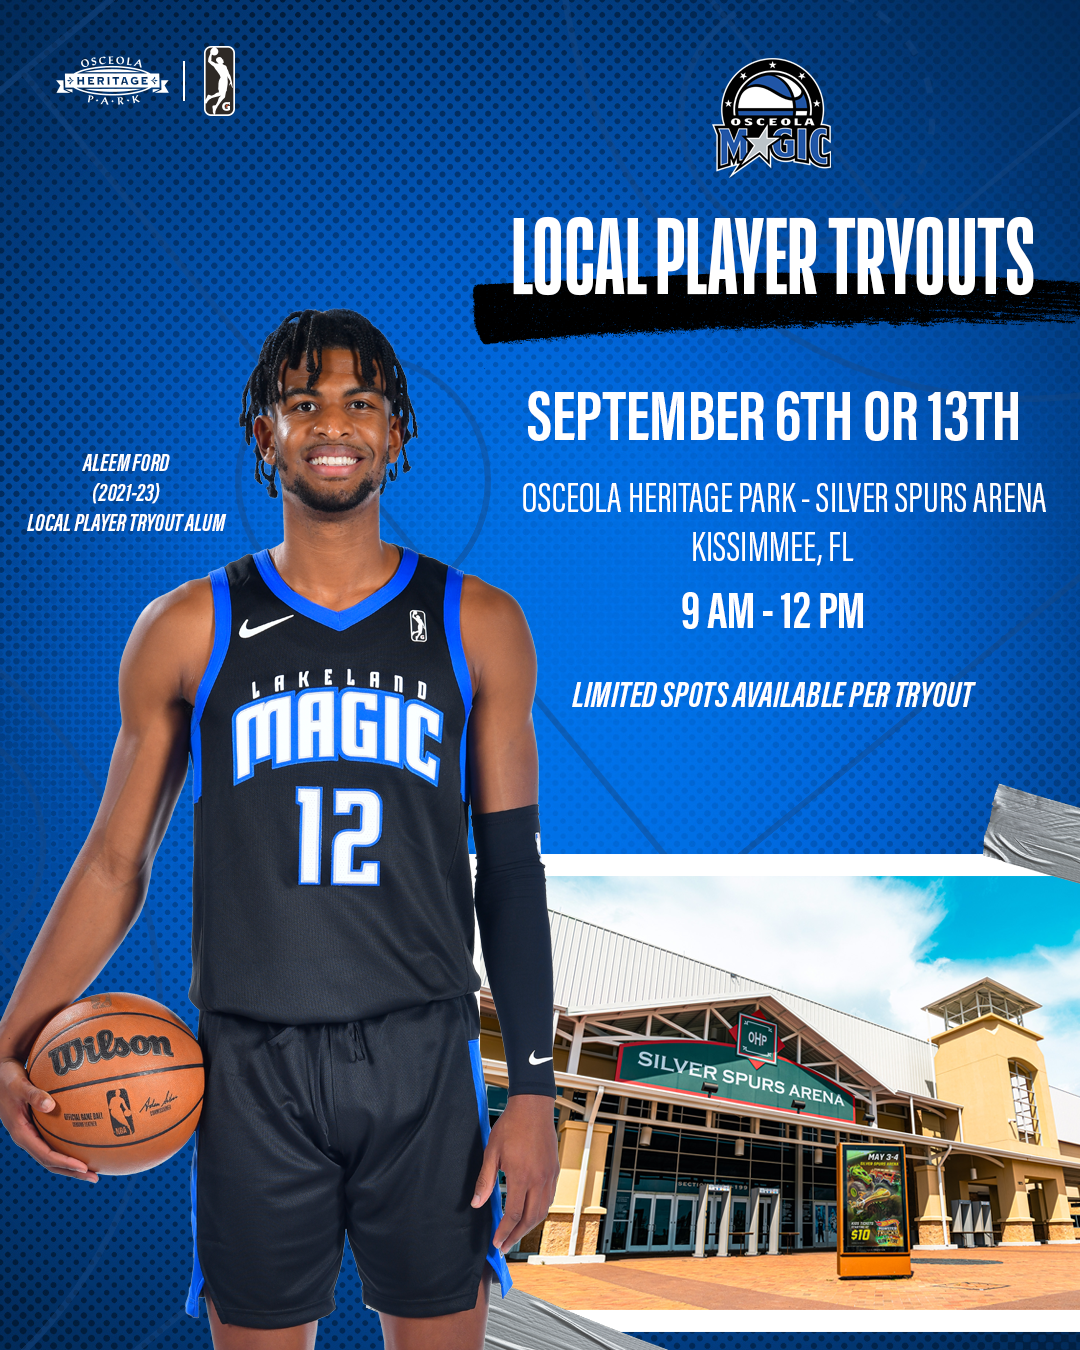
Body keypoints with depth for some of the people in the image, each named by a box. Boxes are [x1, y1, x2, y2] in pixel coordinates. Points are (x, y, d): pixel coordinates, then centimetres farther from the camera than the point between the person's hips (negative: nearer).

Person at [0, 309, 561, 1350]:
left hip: (423, 1064, 1)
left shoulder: (475, 626, 3)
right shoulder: (187, 632, 2)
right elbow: (115, 862, 6)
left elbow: (510, 870, 4)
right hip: (252, 1068, 0)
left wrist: (533, 1087, 0)